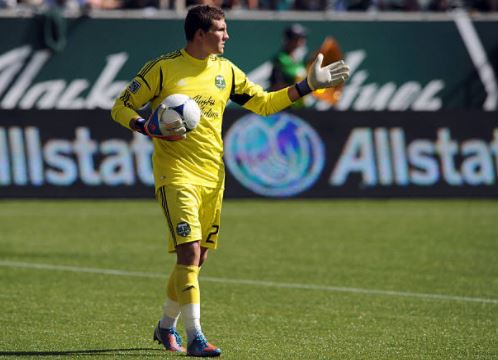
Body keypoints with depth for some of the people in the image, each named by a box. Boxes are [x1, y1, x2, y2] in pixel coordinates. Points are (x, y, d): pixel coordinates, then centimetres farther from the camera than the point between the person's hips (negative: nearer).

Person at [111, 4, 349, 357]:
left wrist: (308, 86, 10)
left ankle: (166, 326, 29)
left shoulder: (226, 70, 10)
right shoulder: (163, 67, -6)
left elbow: (264, 103, 18)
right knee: (190, 252, -17)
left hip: (213, 175, 6)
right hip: (176, 173, -6)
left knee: (197, 258, 10)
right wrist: (149, 128, -20)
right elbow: (121, 108, -1)